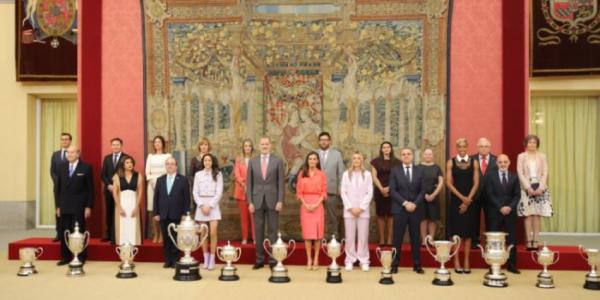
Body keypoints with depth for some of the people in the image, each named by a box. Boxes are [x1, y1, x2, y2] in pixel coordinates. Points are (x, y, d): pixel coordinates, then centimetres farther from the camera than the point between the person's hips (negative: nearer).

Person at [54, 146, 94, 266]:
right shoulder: (61, 167, 10)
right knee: (64, 232, 5)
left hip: (79, 207, -4)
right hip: (64, 206, 4)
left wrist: (88, 206, -7)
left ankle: (80, 257, 9)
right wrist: (58, 205, 5)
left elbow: (90, 189, -3)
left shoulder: (86, 168, -2)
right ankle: (65, 257, 13)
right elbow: (57, 187, 11)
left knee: (79, 232, 0)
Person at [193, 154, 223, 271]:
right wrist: (202, 205, -7)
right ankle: (206, 258, 11)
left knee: (213, 233, -9)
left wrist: (209, 206, -10)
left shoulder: (218, 174, 2)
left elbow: (219, 192, -4)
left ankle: (212, 259, -3)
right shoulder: (198, 174, 8)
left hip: (213, 205, -2)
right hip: (201, 206, 2)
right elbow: (195, 192, 5)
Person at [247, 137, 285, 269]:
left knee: (273, 231, 2)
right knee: (258, 231, 6)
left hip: (272, 201, -2)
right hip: (257, 201, 2)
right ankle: (259, 260, 14)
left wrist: (280, 201, -8)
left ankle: (273, 260, 9)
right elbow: (249, 183, 6)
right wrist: (250, 202, -1)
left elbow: (281, 183, -1)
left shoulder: (278, 161, 1)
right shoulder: (252, 161, 6)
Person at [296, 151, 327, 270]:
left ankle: (316, 259, 5)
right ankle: (309, 260, 4)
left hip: (318, 205, 0)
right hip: (305, 205, 0)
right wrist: (306, 204, -9)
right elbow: (299, 191, 4)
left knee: (318, 232, -1)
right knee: (307, 232, -1)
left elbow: (324, 192, 2)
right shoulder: (302, 174, 7)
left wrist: (316, 204, -11)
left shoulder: (321, 174, 5)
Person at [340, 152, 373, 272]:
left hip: (363, 210, 0)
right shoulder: (346, 174, 6)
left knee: (363, 236, 1)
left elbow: (369, 193, 1)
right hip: (349, 210, 1)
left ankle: (364, 261, 7)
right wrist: (350, 207, -6)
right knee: (350, 236, 1)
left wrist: (361, 208, -7)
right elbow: (343, 192, 3)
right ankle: (350, 260, 8)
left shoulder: (367, 174, 4)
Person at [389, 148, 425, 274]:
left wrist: (415, 204, -10)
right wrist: (405, 203, -13)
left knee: (415, 238, 6)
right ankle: (395, 264, 6)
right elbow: (392, 190, -4)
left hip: (416, 209, 2)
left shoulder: (419, 171, 9)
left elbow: (422, 191, 4)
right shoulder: (395, 171, 3)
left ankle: (417, 265, 12)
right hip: (400, 209, -2)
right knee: (397, 238, 0)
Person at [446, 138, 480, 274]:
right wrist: (461, 197, -13)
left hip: (470, 201, 1)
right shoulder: (451, 162, 2)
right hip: (455, 200, -1)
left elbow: (476, 183, -1)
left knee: (468, 231, 4)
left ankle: (467, 261, 9)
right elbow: (449, 183, -4)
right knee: (456, 231, 0)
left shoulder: (474, 163, 5)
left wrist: (468, 199, -11)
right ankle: (456, 262, 6)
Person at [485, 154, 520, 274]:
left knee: (511, 239, 3)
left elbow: (517, 195, 4)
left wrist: (510, 207, -11)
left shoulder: (514, 177, 10)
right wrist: (500, 207, -14)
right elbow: (490, 194, -5)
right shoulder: (490, 176, 2)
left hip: (510, 212, 2)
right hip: (495, 212, -2)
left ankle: (512, 265, 9)